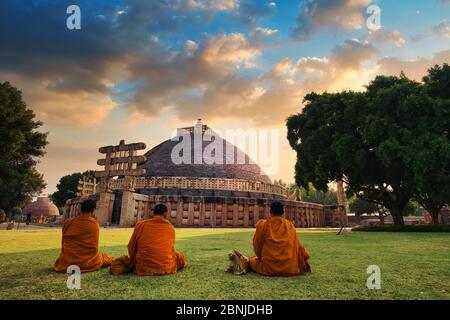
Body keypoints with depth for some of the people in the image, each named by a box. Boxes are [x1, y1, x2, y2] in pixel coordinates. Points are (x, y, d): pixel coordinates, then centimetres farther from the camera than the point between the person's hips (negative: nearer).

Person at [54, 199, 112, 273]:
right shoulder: (94, 224, -12)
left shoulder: (68, 222, -2)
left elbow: (64, 244, 8)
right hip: (86, 263, -5)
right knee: (108, 258, 17)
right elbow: (94, 247, -5)